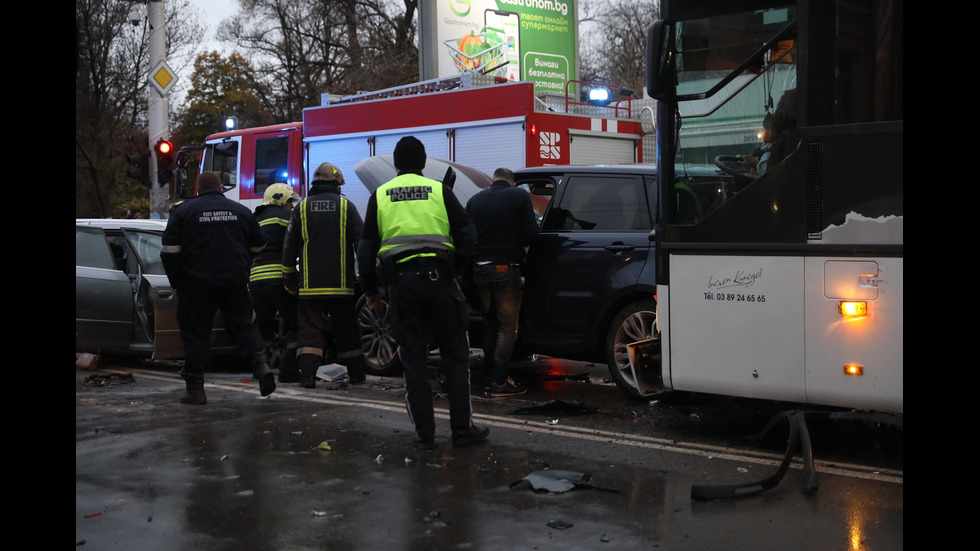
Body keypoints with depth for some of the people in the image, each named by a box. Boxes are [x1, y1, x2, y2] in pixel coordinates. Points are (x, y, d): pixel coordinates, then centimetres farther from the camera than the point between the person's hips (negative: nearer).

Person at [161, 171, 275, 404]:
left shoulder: (183, 211, 0)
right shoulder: (241, 211, 8)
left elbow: (169, 250, -4)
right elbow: (258, 246, 15)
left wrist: (176, 281, 6)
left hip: (197, 283, -2)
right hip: (235, 284, 2)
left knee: (195, 333, 5)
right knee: (243, 326, 15)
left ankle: (195, 389, 5)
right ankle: (261, 364, -7)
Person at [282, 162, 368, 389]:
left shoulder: (301, 207, 4)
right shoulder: (346, 206, 1)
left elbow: (289, 247, 6)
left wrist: (290, 278, 14)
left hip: (310, 284, 0)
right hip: (341, 283, 0)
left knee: (310, 327, 3)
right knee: (347, 327, 10)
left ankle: (307, 373, -6)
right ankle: (356, 373, 16)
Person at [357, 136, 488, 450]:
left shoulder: (380, 196, 9)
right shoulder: (439, 191, 4)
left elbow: (367, 248, 9)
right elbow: (467, 234, -2)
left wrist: (370, 291, 16)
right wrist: (455, 266, 11)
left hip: (401, 283, 1)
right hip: (438, 279, -1)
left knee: (413, 359, 7)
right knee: (455, 355, 8)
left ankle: (425, 434, 8)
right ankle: (462, 428, 8)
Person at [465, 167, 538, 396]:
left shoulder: (475, 200, 10)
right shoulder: (520, 197, -2)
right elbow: (530, 234, -8)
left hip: (480, 269, 5)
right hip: (506, 268, -5)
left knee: (490, 324, 17)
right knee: (507, 326, 2)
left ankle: (491, 377, 20)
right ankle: (499, 382, -2)